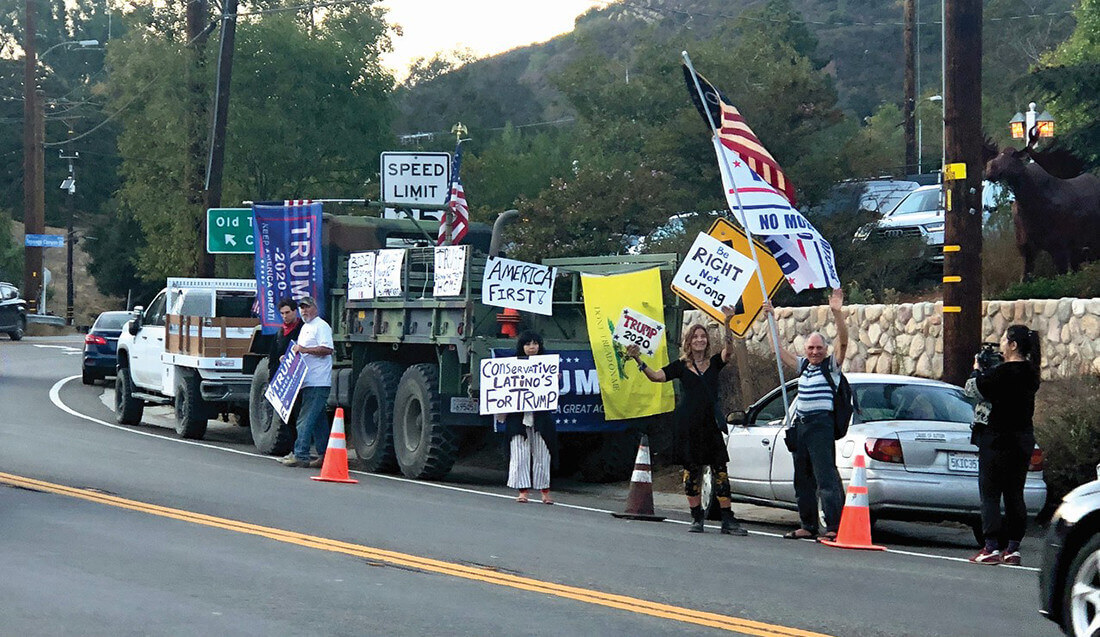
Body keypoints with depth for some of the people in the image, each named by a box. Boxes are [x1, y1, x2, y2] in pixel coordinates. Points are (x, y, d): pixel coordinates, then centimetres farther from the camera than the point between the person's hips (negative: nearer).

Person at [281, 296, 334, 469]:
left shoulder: (321, 326, -8)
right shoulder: (305, 327, 23)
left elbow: (327, 349, -19)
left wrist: (304, 349, -20)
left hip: (318, 383, -10)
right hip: (308, 382, 10)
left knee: (305, 420, -12)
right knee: (318, 420, 10)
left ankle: (300, 455, -14)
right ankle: (324, 456, 13)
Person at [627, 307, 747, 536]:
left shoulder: (714, 363, 9)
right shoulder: (681, 366, 7)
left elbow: (728, 351, -9)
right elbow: (656, 376, 0)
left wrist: (728, 324, -20)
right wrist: (638, 360, -13)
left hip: (711, 423, 1)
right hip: (688, 425, -1)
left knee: (720, 470, -4)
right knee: (691, 471, 2)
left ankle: (728, 520, -4)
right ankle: (696, 518, 12)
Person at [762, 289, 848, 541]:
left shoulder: (832, 364, 1)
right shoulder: (802, 365, 18)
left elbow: (843, 341, -15)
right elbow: (778, 349, 22)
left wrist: (837, 313, -27)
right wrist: (771, 318, 19)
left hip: (821, 424, -8)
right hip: (801, 424, 8)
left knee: (826, 477, -14)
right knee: (802, 479, 10)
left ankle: (834, 527, -17)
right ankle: (807, 526, 16)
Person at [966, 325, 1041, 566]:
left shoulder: (1003, 372, -17)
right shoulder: (1030, 373, 7)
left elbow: (978, 386, -6)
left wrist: (977, 369, 12)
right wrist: (984, 371, 11)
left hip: (999, 439, -8)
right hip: (1024, 438, 8)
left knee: (990, 494, -2)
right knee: (1015, 495, 11)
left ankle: (991, 548, -6)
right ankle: (1013, 549, 12)